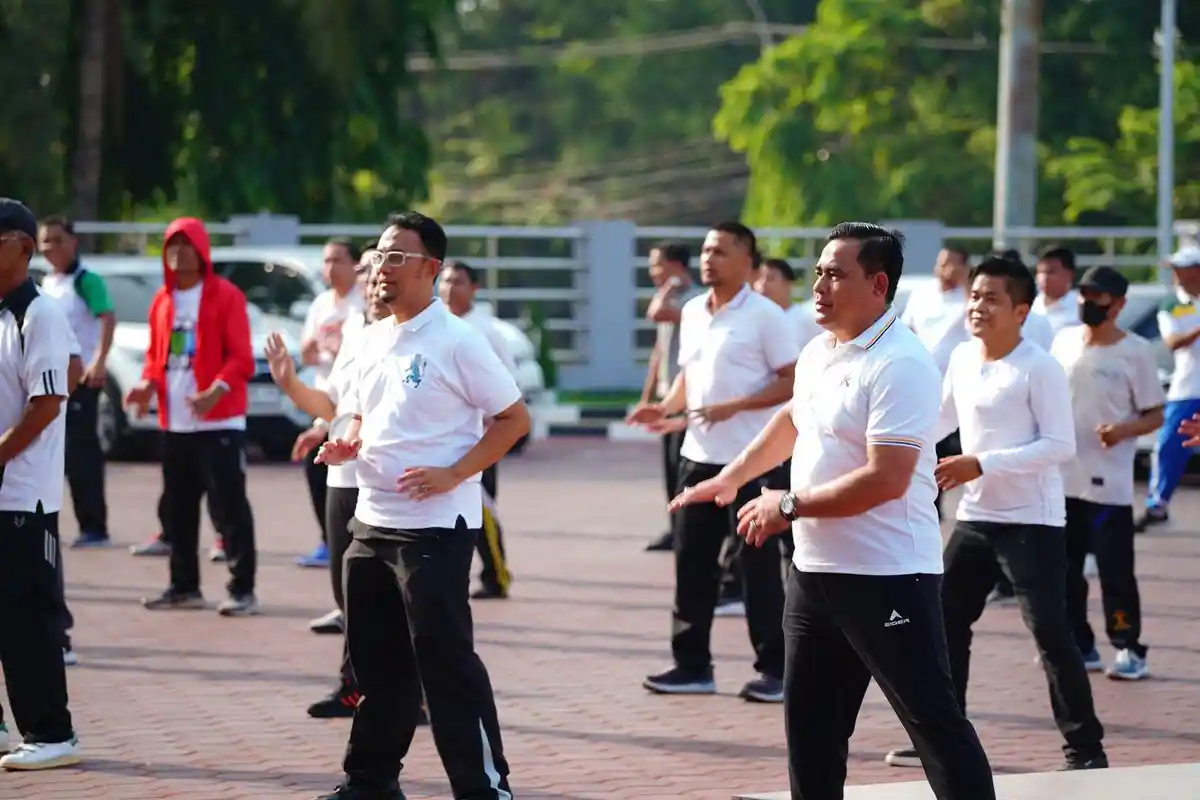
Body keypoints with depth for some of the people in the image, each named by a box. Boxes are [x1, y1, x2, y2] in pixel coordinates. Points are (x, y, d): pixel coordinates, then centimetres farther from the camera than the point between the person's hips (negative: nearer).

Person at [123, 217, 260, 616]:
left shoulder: (225, 296, -6)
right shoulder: (162, 300, 13)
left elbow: (241, 357, -10)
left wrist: (218, 389, -27)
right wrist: (148, 384, -2)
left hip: (219, 421, -7)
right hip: (174, 423, 7)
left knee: (229, 505, -7)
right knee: (177, 507, 12)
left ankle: (242, 589, -5)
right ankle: (184, 586, 21)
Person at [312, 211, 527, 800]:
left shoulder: (456, 341, -11)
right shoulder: (373, 340, 12)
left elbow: (514, 418, -10)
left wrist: (452, 474, -18)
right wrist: (346, 446, 2)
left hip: (435, 526, -8)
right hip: (371, 523, 8)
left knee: (446, 661, -7)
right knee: (376, 662, 14)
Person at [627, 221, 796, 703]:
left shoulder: (764, 315, -10)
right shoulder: (692, 313, 12)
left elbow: (792, 382, -13)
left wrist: (732, 407, -21)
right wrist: (667, 408, 2)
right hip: (699, 455, 7)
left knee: (758, 565, -2)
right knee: (692, 560, 8)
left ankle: (775, 669, 5)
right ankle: (692, 664, 16)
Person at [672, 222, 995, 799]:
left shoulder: (899, 365, -18)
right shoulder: (817, 352, 10)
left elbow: (886, 479, -25)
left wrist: (789, 505, -18)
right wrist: (731, 478, 27)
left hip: (888, 578, -9)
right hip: (814, 571, 9)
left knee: (932, 719, -7)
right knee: (810, 724, 14)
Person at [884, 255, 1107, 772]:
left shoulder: (1040, 368, -14)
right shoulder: (962, 358, 7)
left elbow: (1061, 445, -19)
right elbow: (942, 419, 23)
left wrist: (981, 464, -24)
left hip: (1031, 521, -7)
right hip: (974, 516, 8)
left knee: (1049, 632, -9)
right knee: (944, 620, 9)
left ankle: (1084, 747, -2)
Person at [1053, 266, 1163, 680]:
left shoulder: (1136, 351, -7)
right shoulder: (1064, 340, 7)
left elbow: (1155, 415, -4)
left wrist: (1123, 430, -22)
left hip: (1109, 484, -5)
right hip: (1061, 479, 5)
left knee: (1115, 570, -4)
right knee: (1064, 568, 10)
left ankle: (1129, 649, 6)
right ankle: (1079, 646, 21)